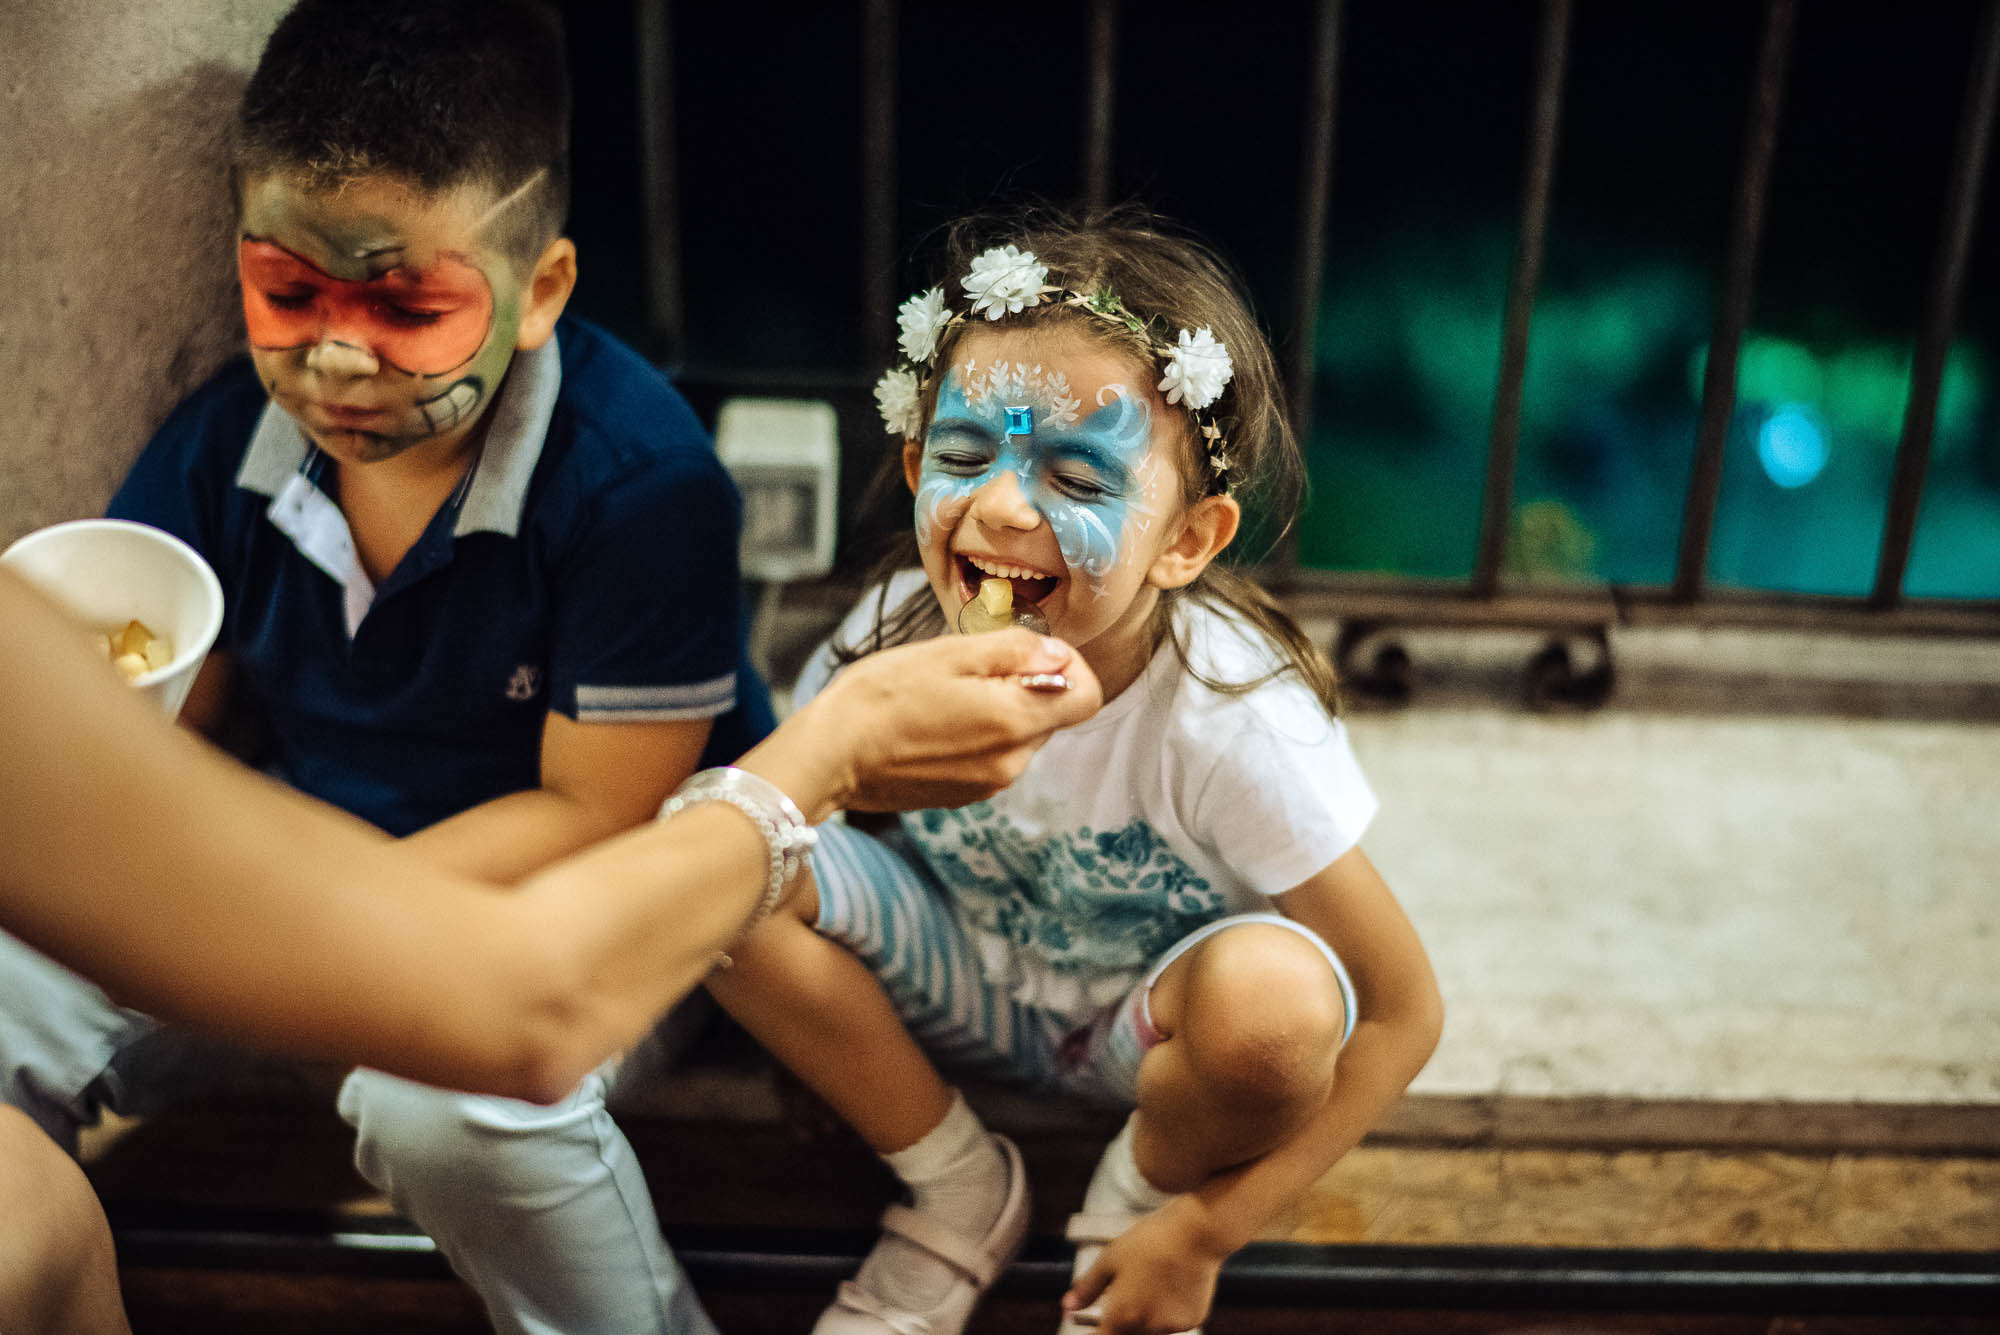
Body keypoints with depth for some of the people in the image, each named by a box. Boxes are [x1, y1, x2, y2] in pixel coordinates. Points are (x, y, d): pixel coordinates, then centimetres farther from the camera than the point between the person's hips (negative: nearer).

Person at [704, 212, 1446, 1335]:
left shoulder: (1229, 719, -30)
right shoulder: (891, 643, -21)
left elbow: (1404, 1014, -22)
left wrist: (1204, 1232, -20)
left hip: (1150, 1024, -3)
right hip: (966, 987, 3)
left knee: (1272, 989, -39)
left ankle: (1145, 1197, 0)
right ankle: (961, 1197, -2)